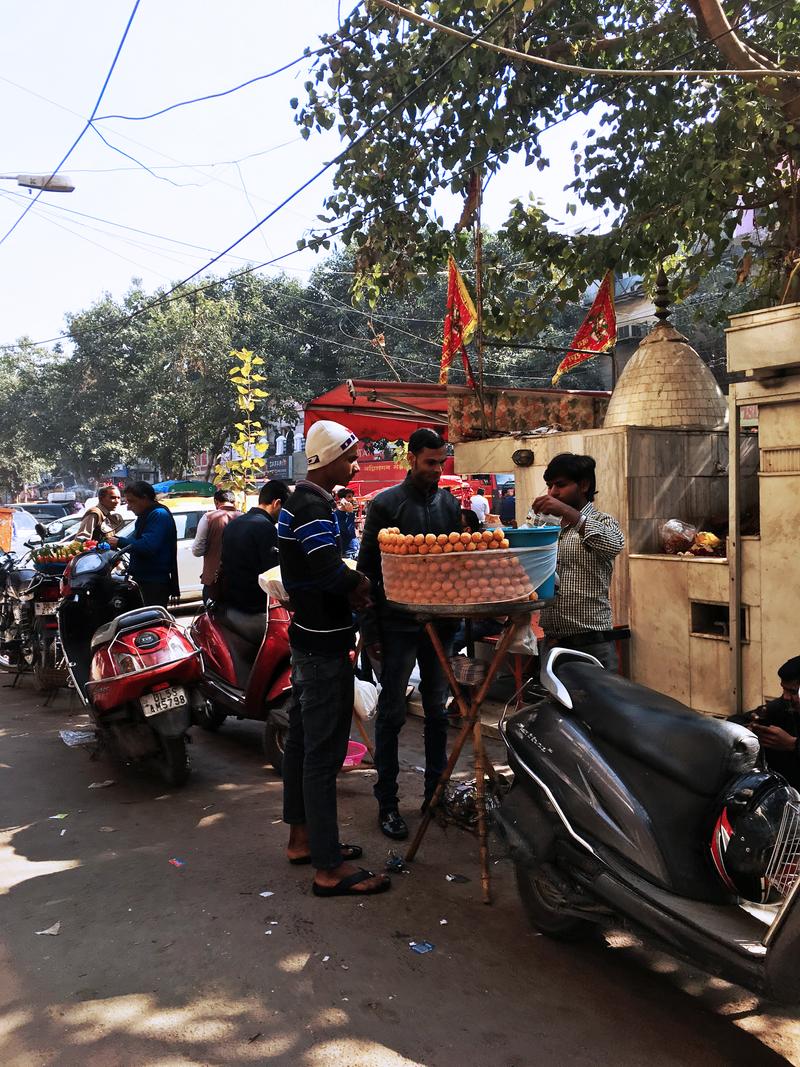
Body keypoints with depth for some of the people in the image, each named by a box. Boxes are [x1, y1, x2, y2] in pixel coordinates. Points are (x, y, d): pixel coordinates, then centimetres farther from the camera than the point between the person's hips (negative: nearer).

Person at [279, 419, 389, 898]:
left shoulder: (301, 500, 14)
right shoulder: (314, 506, -18)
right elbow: (331, 572, -27)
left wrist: (348, 589, 4)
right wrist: (361, 585, -8)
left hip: (309, 638, 11)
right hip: (324, 645, -11)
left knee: (303, 740, 17)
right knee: (324, 751, -6)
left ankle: (302, 837, 31)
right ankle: (329, 867, 1)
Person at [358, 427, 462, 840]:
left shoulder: (450, 504, 8)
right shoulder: (386, 504, -5)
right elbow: (366, 570, -5)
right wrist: (369, 629, -8)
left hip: (440, 622, 4)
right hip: (398, 625, -4)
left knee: (438, 709, 12)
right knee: (392, 713, 4)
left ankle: (436, 792, 25)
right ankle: (387, 803, 13)